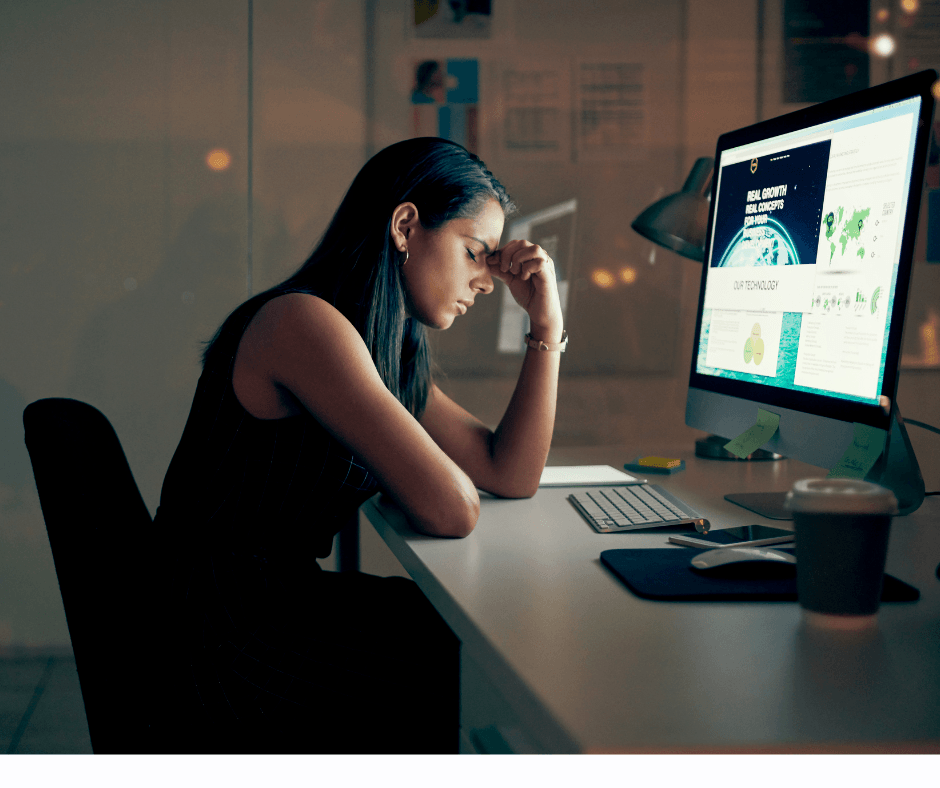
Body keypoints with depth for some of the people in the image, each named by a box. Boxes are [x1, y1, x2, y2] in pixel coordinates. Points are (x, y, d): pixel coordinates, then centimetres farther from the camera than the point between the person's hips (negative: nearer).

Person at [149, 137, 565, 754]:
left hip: (281, 605, 9)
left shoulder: (394, 350, 12)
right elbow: (451, 511, -25)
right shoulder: (303, 322, -20)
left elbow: (513, 476, 9)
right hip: (229, 661, -9)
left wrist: (547, 325, 6)